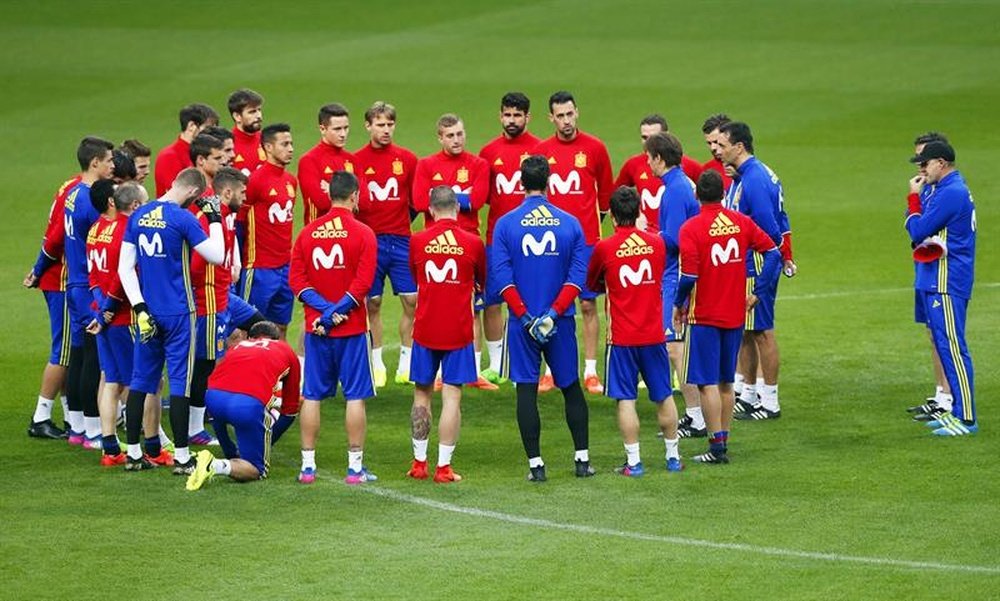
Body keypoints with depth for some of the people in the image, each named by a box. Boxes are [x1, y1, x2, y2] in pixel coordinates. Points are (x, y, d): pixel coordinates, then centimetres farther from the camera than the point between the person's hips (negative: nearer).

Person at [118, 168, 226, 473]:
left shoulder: (138, 216, 5)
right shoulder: (183, 219, -14)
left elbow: (125, 268, 3)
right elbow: (217, 256, -9)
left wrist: (140, 307, 1)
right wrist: (215, 221, 3)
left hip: (148, 313, 5)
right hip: (178, 312, -5)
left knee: (141, 380, 11)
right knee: (180, 382, 0)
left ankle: (134, 453, 14)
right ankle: (181, 456, 2)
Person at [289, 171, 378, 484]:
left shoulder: (307, 232, 5)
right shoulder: (362, 234, -7)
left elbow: (296, 278, -1)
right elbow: (363, 281, -14)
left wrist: (324, 309, -7)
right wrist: (335, 312, -11)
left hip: (316, 329, 3)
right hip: (352, 329, -3)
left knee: (312, 396, 8)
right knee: (356, 396, 2)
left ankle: (308, 465, 9)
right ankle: (355, 467, 1)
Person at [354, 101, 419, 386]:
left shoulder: (407, 159, 5)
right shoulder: (356, 161, 0)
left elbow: (417, 198, 10)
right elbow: (353, 202, 0)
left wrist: (401, 223, 5)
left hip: (401, 239, 1)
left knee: (411, 301, -2)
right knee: (372, 303, 3)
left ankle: (406, 364, 8)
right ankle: (377, 365, 13)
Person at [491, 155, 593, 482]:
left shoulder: (505, 224, -3)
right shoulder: (570, 223, 0)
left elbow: (501, 276, -9)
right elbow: (578, 274, -7)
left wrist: (525, 316, -9)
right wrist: (554, 313, -10)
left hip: (522, 322, -1)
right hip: (561, 322, 1)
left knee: (527, 390, 2)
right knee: (571, 387, 14)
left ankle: (535, 464, 0)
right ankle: (582, 458, 14)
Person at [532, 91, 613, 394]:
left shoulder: (595, 148, 0)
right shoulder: (541, 151, 4)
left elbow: (606, 191, 11)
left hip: (586, 240, -1)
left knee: (588, 304, 1)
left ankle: (590, 372, 5)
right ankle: (551, 371, 10)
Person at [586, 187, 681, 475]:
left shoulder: (604, 249, -8)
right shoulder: (656, 243, 1)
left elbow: (591, 284, 10)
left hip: (621, 337, -3)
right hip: (654, 333, 3)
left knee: (626, 400, 0)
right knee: (664, 396, 13)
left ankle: (634, 462, -2)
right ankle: (673, 456, 20)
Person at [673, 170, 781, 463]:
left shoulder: (692, 228, -13)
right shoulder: (741, 222, 1)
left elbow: (688, 275, -18)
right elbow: (773, 252, 2)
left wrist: (678, 305, -1)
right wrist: (756, 292, 7)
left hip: (704, 316, -5)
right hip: (735, 315, 5)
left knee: (708, 383, -2)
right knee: (726, 382, 15)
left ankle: (717, 446, -5)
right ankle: (723, 443, 19)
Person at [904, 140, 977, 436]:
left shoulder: (951, 193, -17)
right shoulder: (942, 189, 17)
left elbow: (918, 231, -16)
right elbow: (920, 229, 17)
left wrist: (914, 198, -5)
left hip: (947, 283, -11)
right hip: (934, 279, 11)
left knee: (952, 346, -11)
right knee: (945, 344, 15)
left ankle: (966, 418, -11)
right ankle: (957, 410, 21)